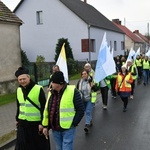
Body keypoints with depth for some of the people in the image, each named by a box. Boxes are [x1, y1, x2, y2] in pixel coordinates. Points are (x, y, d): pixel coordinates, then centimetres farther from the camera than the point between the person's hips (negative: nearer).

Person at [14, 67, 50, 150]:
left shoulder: (38, 89, -14)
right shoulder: (19, 90, 4)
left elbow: (43, 107, -13)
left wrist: (42, 123, -14)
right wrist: (17, 119, 18)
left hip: (36, 123, -5)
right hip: (22, 124, 5)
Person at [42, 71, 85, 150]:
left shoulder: (72, 91, -15)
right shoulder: (51, 93, 3)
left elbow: (81, 110, -11)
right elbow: (47, 110, 10)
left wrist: (73, 124, -13)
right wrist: (45, 126, 9)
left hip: (68, 129, -6)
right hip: (55, 129, 6)